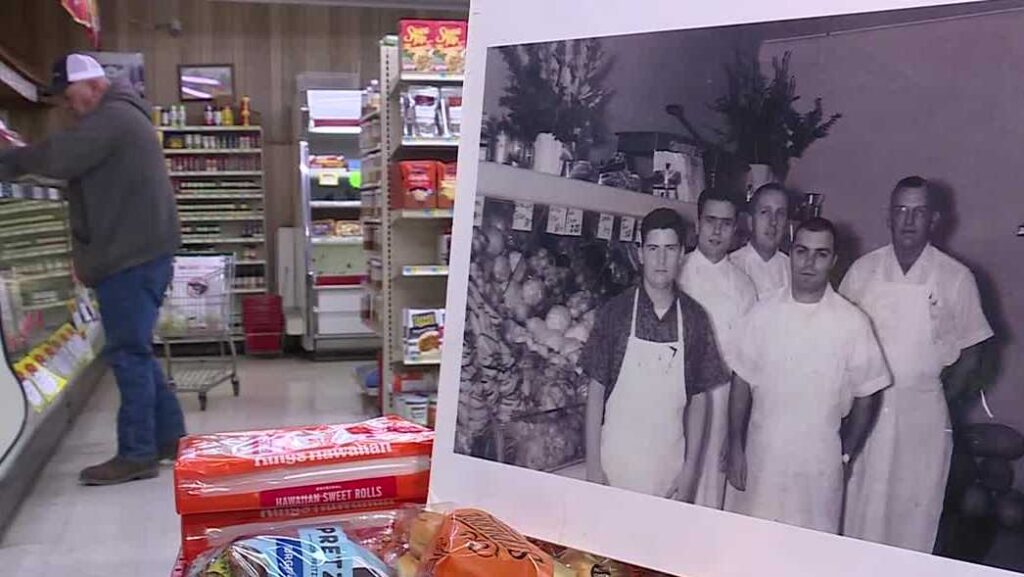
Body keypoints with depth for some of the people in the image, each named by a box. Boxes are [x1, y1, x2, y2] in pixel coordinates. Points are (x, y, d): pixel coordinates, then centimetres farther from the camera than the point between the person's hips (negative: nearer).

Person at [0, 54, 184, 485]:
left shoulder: (112, 116, -10)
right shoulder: (117, 118, 23)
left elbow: (58, 158, -22)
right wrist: (87, 255, 14)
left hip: (132, 256, -10)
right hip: (136, 252, 10)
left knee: (128, 353, -6)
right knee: (134, 351, 14)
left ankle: (137, 454, -1)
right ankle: (169, 435, 20)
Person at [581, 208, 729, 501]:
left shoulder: (695, 317, 1)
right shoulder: (615, 311, -3)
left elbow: (698, 398, 5)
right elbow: (596, 391, -1)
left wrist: (691, 467, 0)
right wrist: (592, 465, -5)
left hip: (670, 467, 1)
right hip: (615, 464, -1)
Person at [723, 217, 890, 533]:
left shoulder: (853, 323, -7)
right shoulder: (762, 313, 0)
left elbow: (867, 397, 1)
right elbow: (742, 382, 4)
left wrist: (845, 455, 3)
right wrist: (735, 447, 1)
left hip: (819, 465, -2)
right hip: (759, 459, 2)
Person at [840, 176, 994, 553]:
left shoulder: (956, 278, -3)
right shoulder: (863, 270, 1)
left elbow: (970, 355, 4)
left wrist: (940, 399, 2)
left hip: (921, 417, -1)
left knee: (914, 516, 6)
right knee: (857, 511, 9)